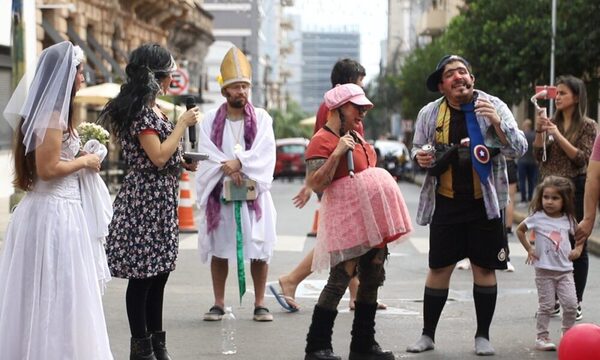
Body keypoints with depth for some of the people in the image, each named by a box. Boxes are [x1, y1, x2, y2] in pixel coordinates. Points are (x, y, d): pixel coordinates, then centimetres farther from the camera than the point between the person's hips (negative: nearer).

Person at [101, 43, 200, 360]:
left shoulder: (151, 108, 15)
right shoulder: (140, 110, -14)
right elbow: (157, 156, -19)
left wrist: (185, 162, 12)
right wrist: (183, 123, -12)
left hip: (161, 201, 10)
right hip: (145, 200, -10)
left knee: (158, 273, 12)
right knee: (143, 275, -2)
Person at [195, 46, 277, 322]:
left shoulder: (261, 118, 4)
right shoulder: (210, 120, 5)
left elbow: (264, 153, -8)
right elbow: (207, 154, -6)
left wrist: (237, 162, -20)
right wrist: (228, 169, -20)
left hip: (254, 191, 0)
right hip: (219, 193, 0)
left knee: (258, 248, -1)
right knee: (219, 248, 5)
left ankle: (259, 304, 7)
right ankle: (219, 303, 14)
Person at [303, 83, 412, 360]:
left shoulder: (355, 135, 15)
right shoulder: (323, 140, -12)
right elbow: (314, 184, -21)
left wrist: (384, 181, 20)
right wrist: (337, 153, -26)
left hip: (370, 221, 9)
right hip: (346, 222, -9)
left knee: (372, 280, 11)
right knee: (339, 280, -10)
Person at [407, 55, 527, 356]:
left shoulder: (493, 106, -4)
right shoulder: (430, 114, 1)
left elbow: (519, 148, -8)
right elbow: (417, 149, 16)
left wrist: (497, 123, -26)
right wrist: (420, 157, -8)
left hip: (484, 203, -1)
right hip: (446, 203, 1)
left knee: (484, 268, 4)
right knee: (439, 269, 4)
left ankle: (483, 336, 17)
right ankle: (428, 334, 17)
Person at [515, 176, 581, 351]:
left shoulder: (568, 219, 2)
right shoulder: (537, 218, -5)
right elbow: (520, 230, 8)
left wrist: (578, 249, 0)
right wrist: (529, 249, 2)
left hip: (565, 269, 2)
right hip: (544, 270, -2)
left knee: (571, 304, -3)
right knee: (546, 305, 1)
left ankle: (568, 334, 14)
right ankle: (542, 337, 10)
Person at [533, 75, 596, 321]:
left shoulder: (587, 125, -3)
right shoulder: (552, 122, 9)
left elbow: (582, 158, -12)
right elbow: (539, 156, 7)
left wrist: (558, 136, -17)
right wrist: (539, 132, -7)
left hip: (574, 189, -4)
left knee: (577, 246, 2)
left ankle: (576, 303, 8)